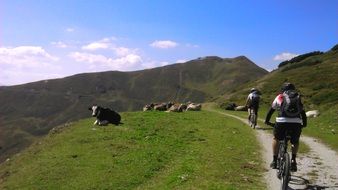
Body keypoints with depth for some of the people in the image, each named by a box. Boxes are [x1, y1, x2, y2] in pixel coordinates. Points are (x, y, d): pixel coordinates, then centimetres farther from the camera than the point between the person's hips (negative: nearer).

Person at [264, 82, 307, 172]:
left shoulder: (280, 97, 20)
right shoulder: (298, 98, 24)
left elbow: (271, 110, 26)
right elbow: (303, 112, 29)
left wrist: (267, 121, 38)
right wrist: (304, 124, 44)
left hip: (282, 122, -1)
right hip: (297, 123, 2)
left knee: (275, 139, 24)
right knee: (295, 142, 29)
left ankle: (274, 161, 20)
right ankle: (293, 160, 14)